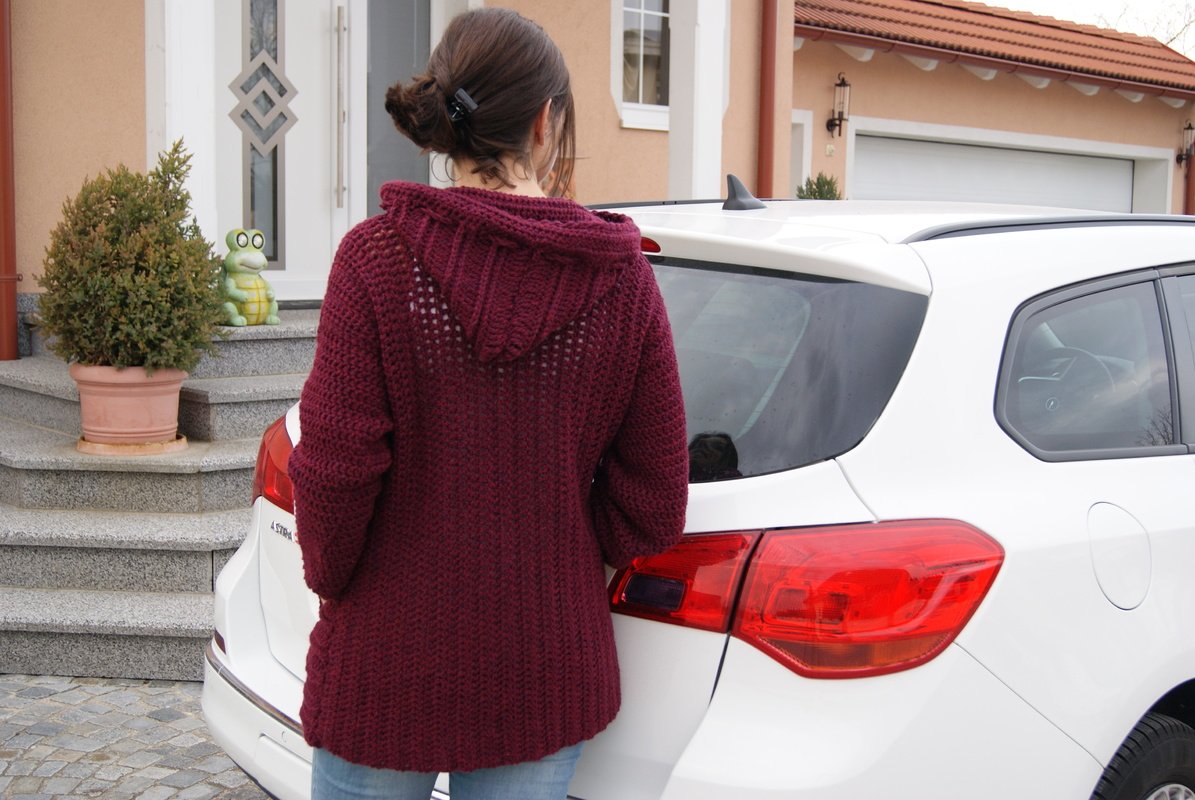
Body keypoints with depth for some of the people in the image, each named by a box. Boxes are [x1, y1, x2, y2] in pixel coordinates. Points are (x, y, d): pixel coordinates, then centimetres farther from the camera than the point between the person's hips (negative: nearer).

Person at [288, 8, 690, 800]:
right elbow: (653, 509, -3)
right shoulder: (626, 280, -6)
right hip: (550, 667, 2)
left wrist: (331, 580, 6)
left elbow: (335, 468, -13)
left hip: (389, 660, -2)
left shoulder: (379, 257, -13)